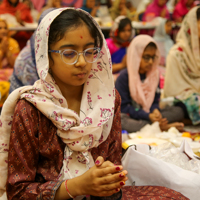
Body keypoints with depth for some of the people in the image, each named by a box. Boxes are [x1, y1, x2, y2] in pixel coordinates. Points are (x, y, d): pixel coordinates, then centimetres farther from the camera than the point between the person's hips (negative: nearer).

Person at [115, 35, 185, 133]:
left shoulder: (154, 74, 7)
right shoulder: (124, 76, -9)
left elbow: (155, 100, 10)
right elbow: (123, 106, -12)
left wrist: (155, 110, -16)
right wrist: (148, 116, -23)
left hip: (149, 115, 5)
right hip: (131, 116, -4)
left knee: (178, 111, -10)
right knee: (120, 120, -38)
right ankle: (162, 127, -32)